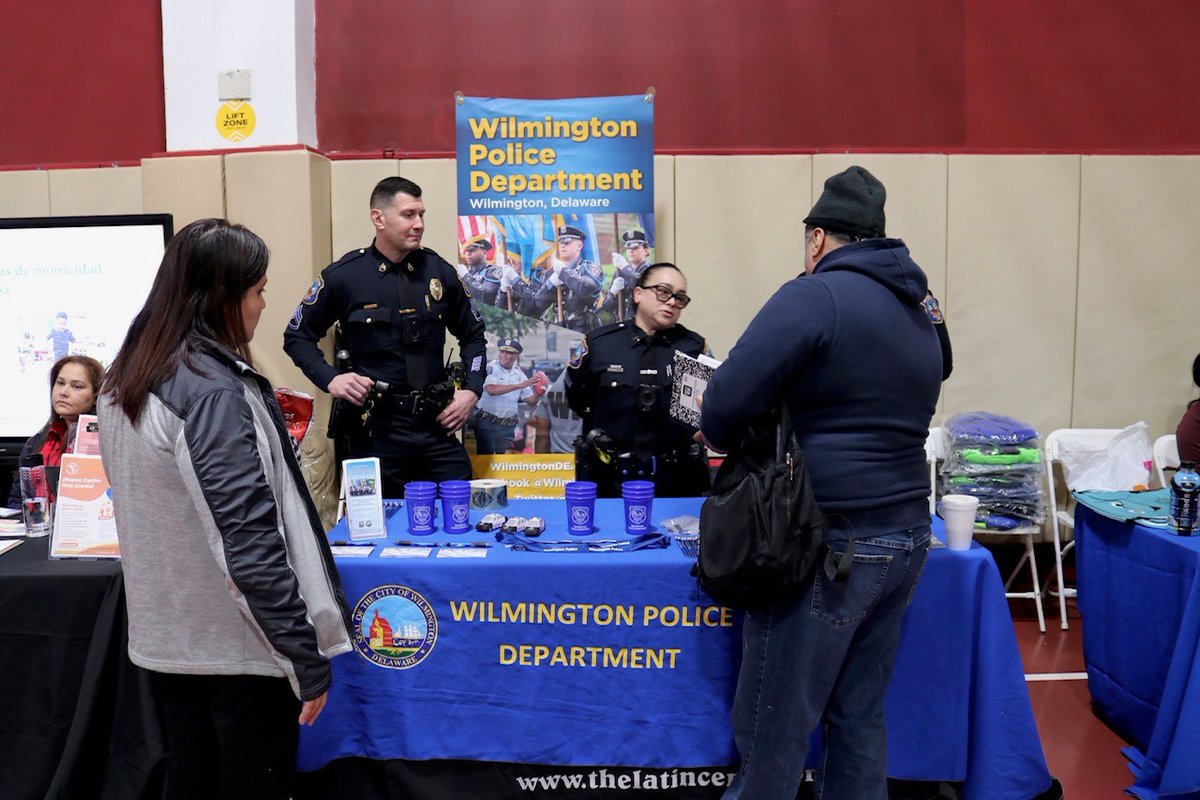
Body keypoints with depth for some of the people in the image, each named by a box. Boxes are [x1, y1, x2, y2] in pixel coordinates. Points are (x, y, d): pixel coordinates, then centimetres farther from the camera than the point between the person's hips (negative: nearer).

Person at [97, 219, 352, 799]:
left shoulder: (123, 383, 5)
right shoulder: (215, 391, -21)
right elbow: (251, 545, -25)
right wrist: (309, 658, -18)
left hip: (165, 639, 8)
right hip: (234, 647, -8)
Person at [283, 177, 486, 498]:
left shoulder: (439, 271, 5)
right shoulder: (343, 276, -4)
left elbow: (472, 334, 17)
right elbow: (298, 336, 6)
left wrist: (471, 389, 5)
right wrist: (330, 379, -9)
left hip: (436, 424, 3)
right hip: (373, 429, -2)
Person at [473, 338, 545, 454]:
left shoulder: (519, 374, 6)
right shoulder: (491, 368, -7)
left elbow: (531, 401, 7)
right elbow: (491, 390, -26)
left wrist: (538, 394, -16)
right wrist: (520, 385, -25)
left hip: (509, 427, 4)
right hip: (487, 423, -4)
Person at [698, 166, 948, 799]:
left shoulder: (816, 296, -12)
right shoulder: (918, 315, 15)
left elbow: (724, 406, -20)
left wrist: (718, 433, 2)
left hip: (832, 547, -8)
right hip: (906, 535, 9)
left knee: (772, 729, 4)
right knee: (859, 717, 18)